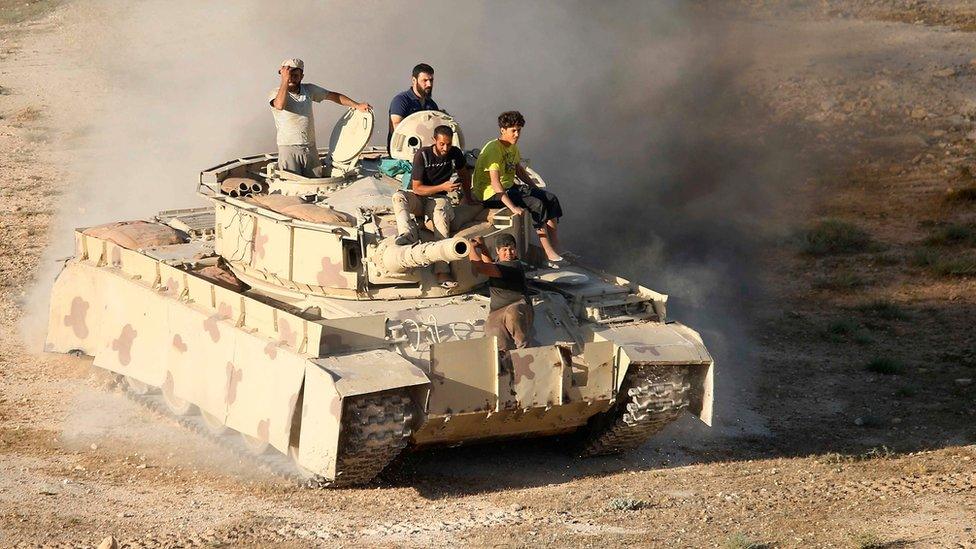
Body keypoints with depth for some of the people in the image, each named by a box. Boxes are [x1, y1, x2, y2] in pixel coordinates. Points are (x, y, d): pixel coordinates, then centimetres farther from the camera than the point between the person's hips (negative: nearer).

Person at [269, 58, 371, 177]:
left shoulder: (308, 90, 11)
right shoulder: (275, 94, -3)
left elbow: (333, 96, 20)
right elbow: (280, 105, -28)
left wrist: (357, 105, 14)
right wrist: (285, 80, -25)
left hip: (310, 149, 5)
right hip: (289, 149, -5)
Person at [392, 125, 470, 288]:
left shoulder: (455, 154, -3)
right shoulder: (422, 155, -14)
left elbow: (464, 174, 20)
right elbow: (417, 188, -15)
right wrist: (443, 187, -24)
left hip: (439, 198, 1)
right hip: (417, 197, 0)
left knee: (441, 216, -35)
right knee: (398, 197, -33)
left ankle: (442, 271, -48)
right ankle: (409, 232, -61)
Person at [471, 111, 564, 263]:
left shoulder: (513, 147, 7)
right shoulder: (493, 149, -22)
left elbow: (519, 170, 23)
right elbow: (495, 182, -30)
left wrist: (537, 189, 14)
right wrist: (512, 207, -36)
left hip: (510, 187, 9)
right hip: (490, 194, -9)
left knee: (551, 199, -5)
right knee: (537, 205, -24)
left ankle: (556, 250, -9)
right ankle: (549, 254, -21)